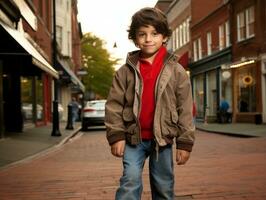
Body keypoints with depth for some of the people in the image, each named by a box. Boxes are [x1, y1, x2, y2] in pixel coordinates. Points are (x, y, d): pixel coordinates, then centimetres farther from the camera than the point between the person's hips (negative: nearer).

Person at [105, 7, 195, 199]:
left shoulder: (176, 71, -1)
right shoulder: (126, 71, 0)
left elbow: (185, 109, -2)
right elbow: (114, 104, 1)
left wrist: (185, 142, -5)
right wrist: (116, 135, -6)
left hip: (163, 138, 1)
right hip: (133, 138, 0)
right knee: (130, 182, -9)